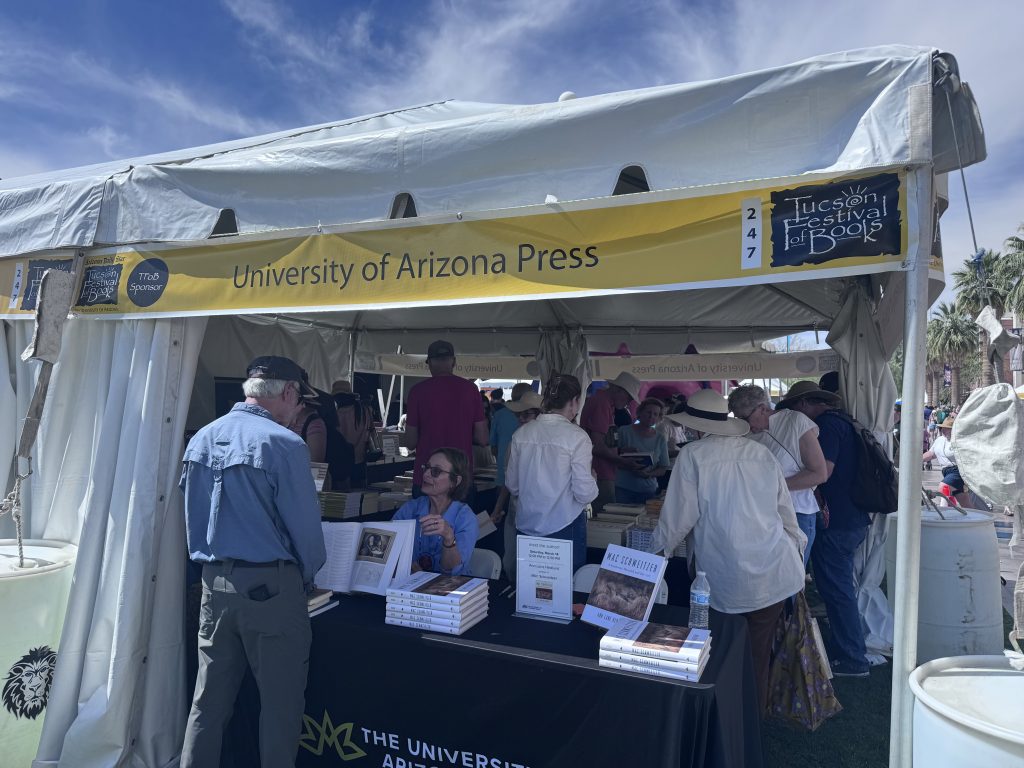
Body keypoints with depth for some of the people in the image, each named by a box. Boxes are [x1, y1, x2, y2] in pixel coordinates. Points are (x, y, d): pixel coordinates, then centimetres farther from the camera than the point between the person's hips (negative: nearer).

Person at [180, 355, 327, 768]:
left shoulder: (201, 439, 5)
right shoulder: (284, 444, -16)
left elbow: (193, 514, 12)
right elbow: (305, 523, -15)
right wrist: (307, 577, 4)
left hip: (214, 583, 7)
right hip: (271, 587, -6)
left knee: (208, 701, 18)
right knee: (281, 702, 9)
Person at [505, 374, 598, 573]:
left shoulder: (521, 433, -1)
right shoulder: (576, 437, -14)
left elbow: (512, 485, 6)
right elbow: (584, 493, -14)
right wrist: (593, 480, 7)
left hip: (526, 525, 4)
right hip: (564, 525, -4)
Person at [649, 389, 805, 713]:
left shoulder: (692, 455, -6)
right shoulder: (761, 452, 8)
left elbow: (679, 517, -6)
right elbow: (786, 511, 12)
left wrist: (653, 551, 9)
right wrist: (797, 549, 26)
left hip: (728, 582, -4)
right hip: (776, 575, 5)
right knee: (759, 653, 15)